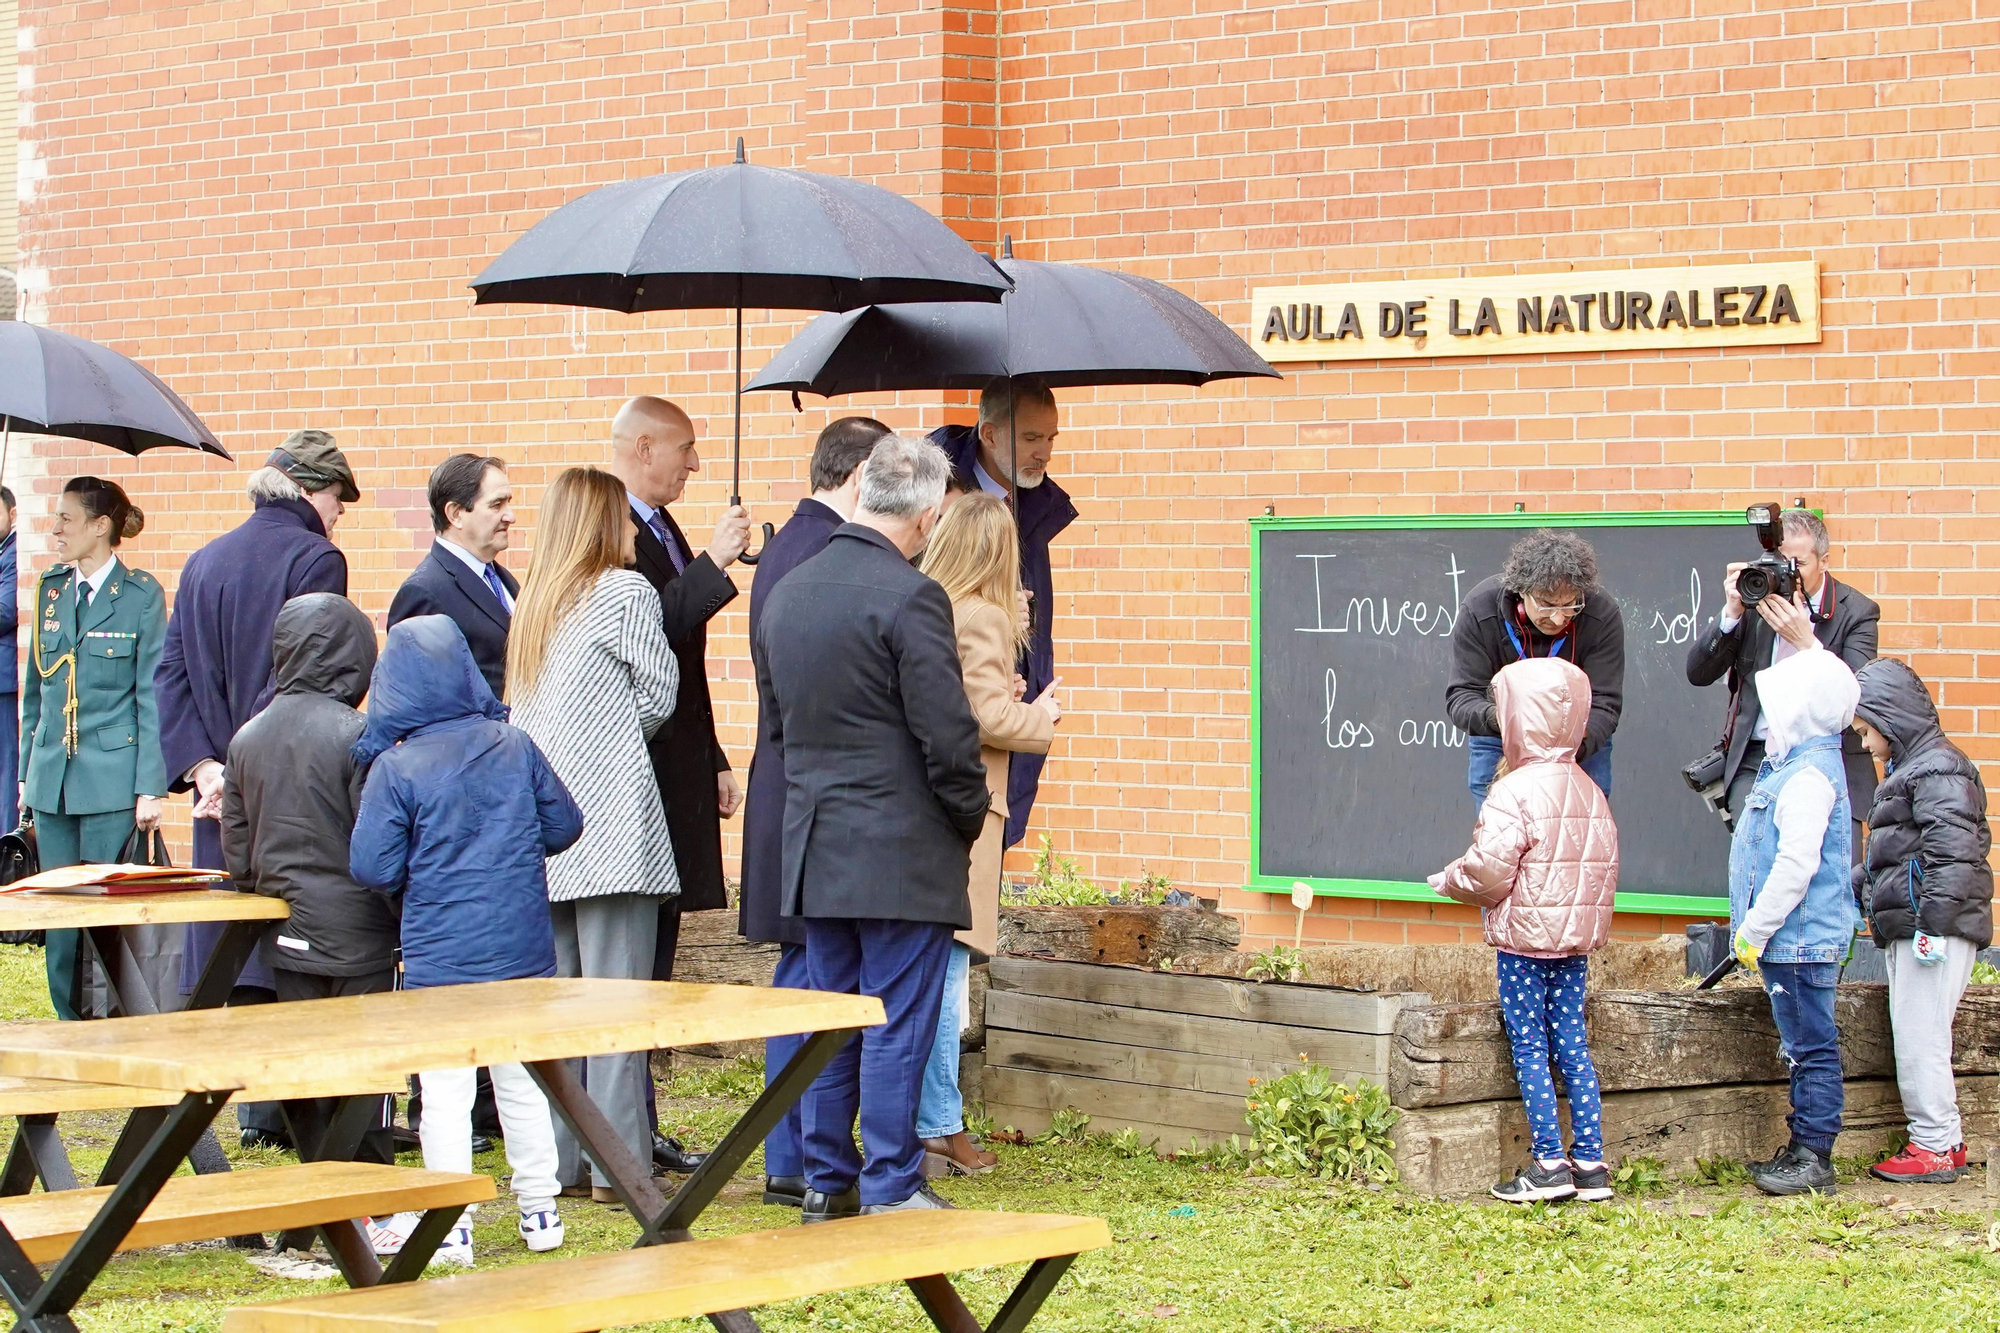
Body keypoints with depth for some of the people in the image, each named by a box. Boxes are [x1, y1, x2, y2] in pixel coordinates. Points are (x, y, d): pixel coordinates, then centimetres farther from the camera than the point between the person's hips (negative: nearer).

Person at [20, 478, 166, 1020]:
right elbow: (34, 690, 16)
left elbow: (153, 696, -5)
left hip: (112, 779, -5)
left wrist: (151, 788, -10)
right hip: (53, 779, 5)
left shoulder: (141, 594, -4)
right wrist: (27, 773, 12)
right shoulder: (50, 590, 11)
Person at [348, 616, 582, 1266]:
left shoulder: (396, 768, -12)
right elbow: (565, 825, 7)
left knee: (446, 1090, 3)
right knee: (522, 1079, 15)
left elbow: (373, 868, -11)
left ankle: (451, 1224, 6)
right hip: (523, 950, 4)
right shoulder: (515, 747, -1)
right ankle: (539, 1211, 22)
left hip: (440, 958, -4)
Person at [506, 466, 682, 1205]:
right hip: (611, 825, -7)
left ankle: (559, 1161, 12)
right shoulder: (624, 592, -5)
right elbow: (658, 691, -1)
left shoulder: (535, 604, 14)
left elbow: (521, 715, 15)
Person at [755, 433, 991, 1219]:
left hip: (814, 847, 7)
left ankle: (827, 1180, 18)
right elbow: (948, 736, -17)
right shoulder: (909, 598, -17)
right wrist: (970, 818, -1)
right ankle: (891, 1189, 2)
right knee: (898, 1021, -1)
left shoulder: (786, 593, 8)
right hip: (902, 850, -7)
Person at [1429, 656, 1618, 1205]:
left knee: (1529, 1048, 0)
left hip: (1523, 938, -7)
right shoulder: (1589, 791, 7)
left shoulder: (1514, 792, -16)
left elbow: (1488, 871, -20)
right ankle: (1590, 1160, 9)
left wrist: (1448, 880, -1)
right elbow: (1606, 865, 10)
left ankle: (1549, 1162, -3)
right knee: (1573, 1046, 10)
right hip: (1575, 939, 7)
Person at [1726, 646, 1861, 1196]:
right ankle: (1804, 1148, 19)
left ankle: (1813, 1158, -1)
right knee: (1806, 1047, 13)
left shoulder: (1810, 776, -18)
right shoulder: (1792, 764, 12)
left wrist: (1755, 931, -19)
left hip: (1803, 940, -10)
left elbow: (1796, 863, -22)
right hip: (1789, 940, 10)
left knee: (1812, 1047, -4)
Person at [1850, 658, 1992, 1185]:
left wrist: (1934, 923, -25)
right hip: (1908, 929, 10)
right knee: (1915, 1038, 11)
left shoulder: (1938, 769, -12)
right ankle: (1941, 1140, 16)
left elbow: (1952, 850, -21)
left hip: (1938, 927, -10)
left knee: (1919, 1038, -9)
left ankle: (1936, 1146, -5)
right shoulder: (1909, 769, 21)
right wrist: (1851, 888, 33)